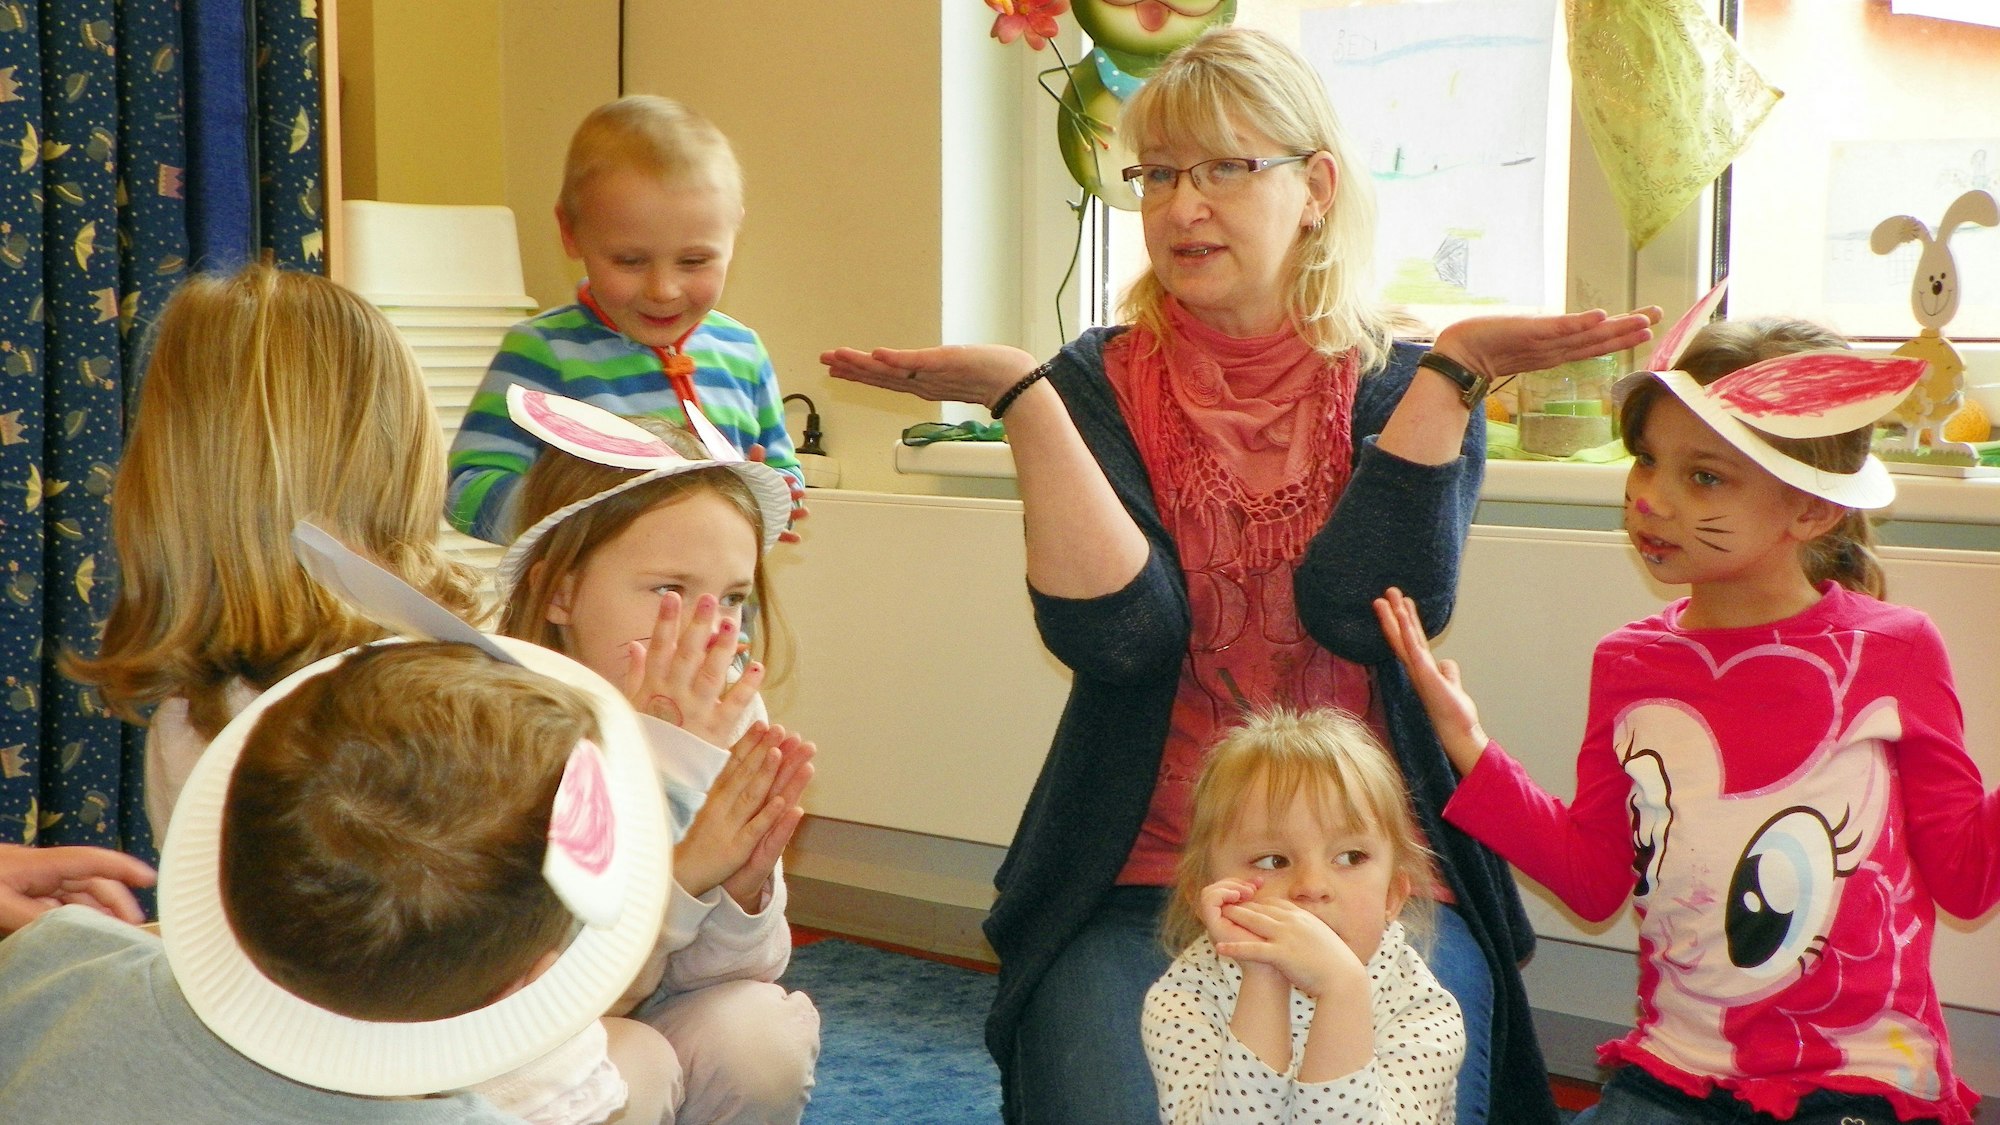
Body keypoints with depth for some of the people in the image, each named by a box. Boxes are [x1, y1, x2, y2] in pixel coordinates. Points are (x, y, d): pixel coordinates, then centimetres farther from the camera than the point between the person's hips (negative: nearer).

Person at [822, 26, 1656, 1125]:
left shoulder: (1404, 392, 4)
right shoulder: (1102, 382, 3)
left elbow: (1358, 607, -14)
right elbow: (1118, 634, -13)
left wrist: (1453, 371, -17)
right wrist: (1020, 399, -19)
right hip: (1139, 883, 0)